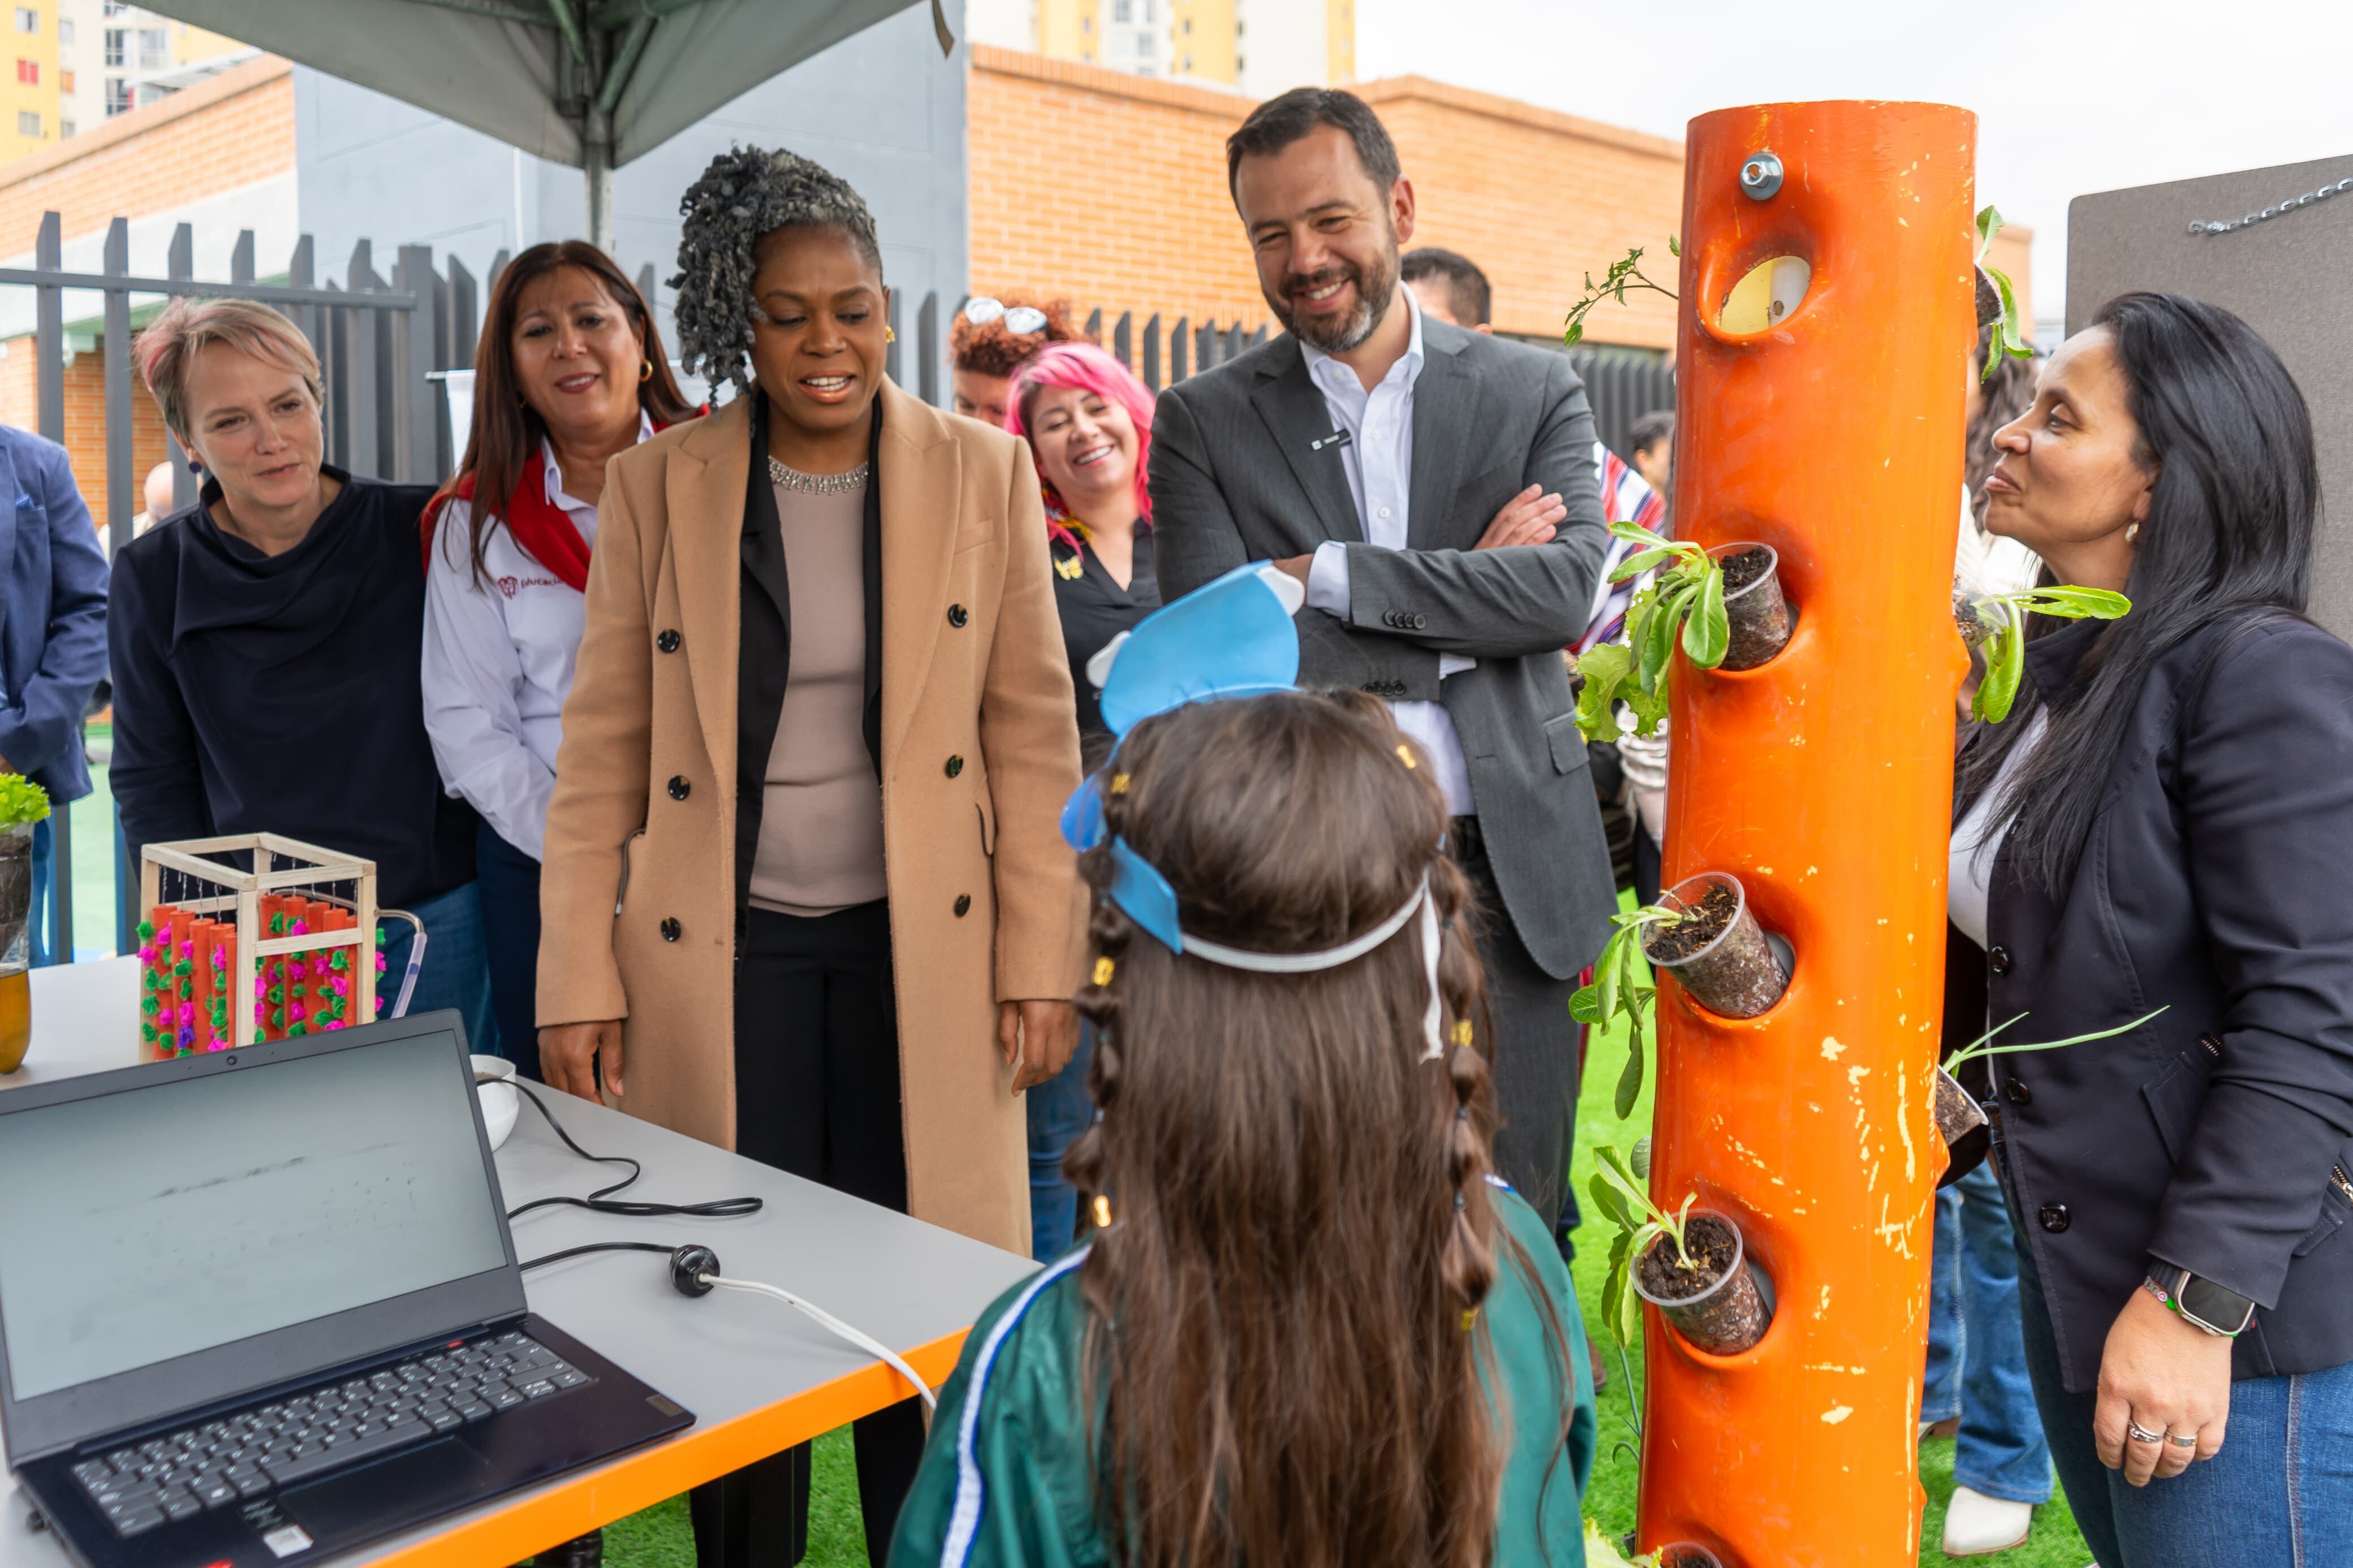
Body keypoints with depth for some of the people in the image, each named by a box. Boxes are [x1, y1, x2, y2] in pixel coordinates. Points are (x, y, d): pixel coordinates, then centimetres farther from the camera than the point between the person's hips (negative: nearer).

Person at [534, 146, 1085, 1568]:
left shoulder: (983, 474, 1)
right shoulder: (655, 486, 1)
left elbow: (1033, 733, 1)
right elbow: (602, 752, 3)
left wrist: (1043, 961, -3)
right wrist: (579, 982, -1)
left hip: (922, 949, 0)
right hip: (721, 955, 0)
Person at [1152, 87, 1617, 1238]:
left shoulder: (1533, 394, 6)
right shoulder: (1205, 420, 3)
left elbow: (1569, 589, -10)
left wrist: (1328, 575, -14)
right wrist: (1469, 597, -9)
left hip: (1510, 875, 1)